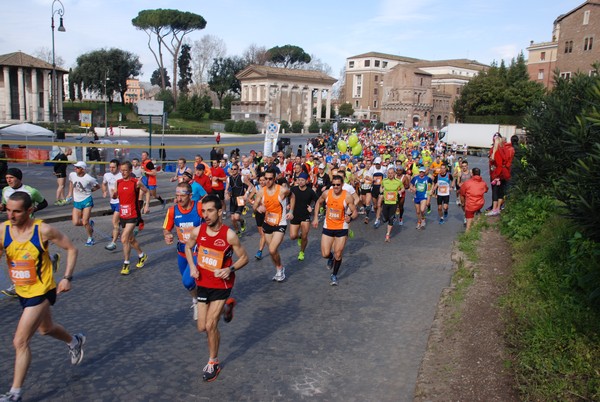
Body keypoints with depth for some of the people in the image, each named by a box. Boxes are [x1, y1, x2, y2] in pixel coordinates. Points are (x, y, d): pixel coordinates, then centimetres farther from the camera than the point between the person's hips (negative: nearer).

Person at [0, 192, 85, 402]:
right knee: (46, 329, 27)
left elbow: (71, 249, -10)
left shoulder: (43, 230, -21)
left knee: (20, 342, -6)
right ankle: (75, 342, 56)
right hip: (22, 292, 6)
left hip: (41, 292, -6)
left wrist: (67, 277, -15)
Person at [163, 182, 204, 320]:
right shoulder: (172, 210, -9)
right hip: (182, 252, 5)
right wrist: (167, 236, -18)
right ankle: (196, 298, 49)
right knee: (187, 280, 19)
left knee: (187, 281, -17)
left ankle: (196, 301, 15)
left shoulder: (200, 208, -20)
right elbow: (166, 229, 4)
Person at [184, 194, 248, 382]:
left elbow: (244, 257, -7)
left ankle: (213, 363, 19)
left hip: (221, 284, -4)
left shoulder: (229, 235, -20)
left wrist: (230, 269, -24)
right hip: (202, 283, 4)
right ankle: (226, 306, 39)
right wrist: (192, 266, -5)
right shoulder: (197, 231, -10)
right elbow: (188, 247, 12)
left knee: (211, 325, -6)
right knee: (202, 327, 10)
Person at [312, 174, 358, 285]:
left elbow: (355, 212, -11)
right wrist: (315, 218, 8)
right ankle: (331, 258, 37)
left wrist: (350, 218, -33)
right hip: (327, 227, 2)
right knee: (325, 254, -1)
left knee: (338, 255, 4)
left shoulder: (347, 197, -16)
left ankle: (334, 275, 26)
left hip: (342, 228, -2)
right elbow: (318, 202, 12)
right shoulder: (326, 193, -8)